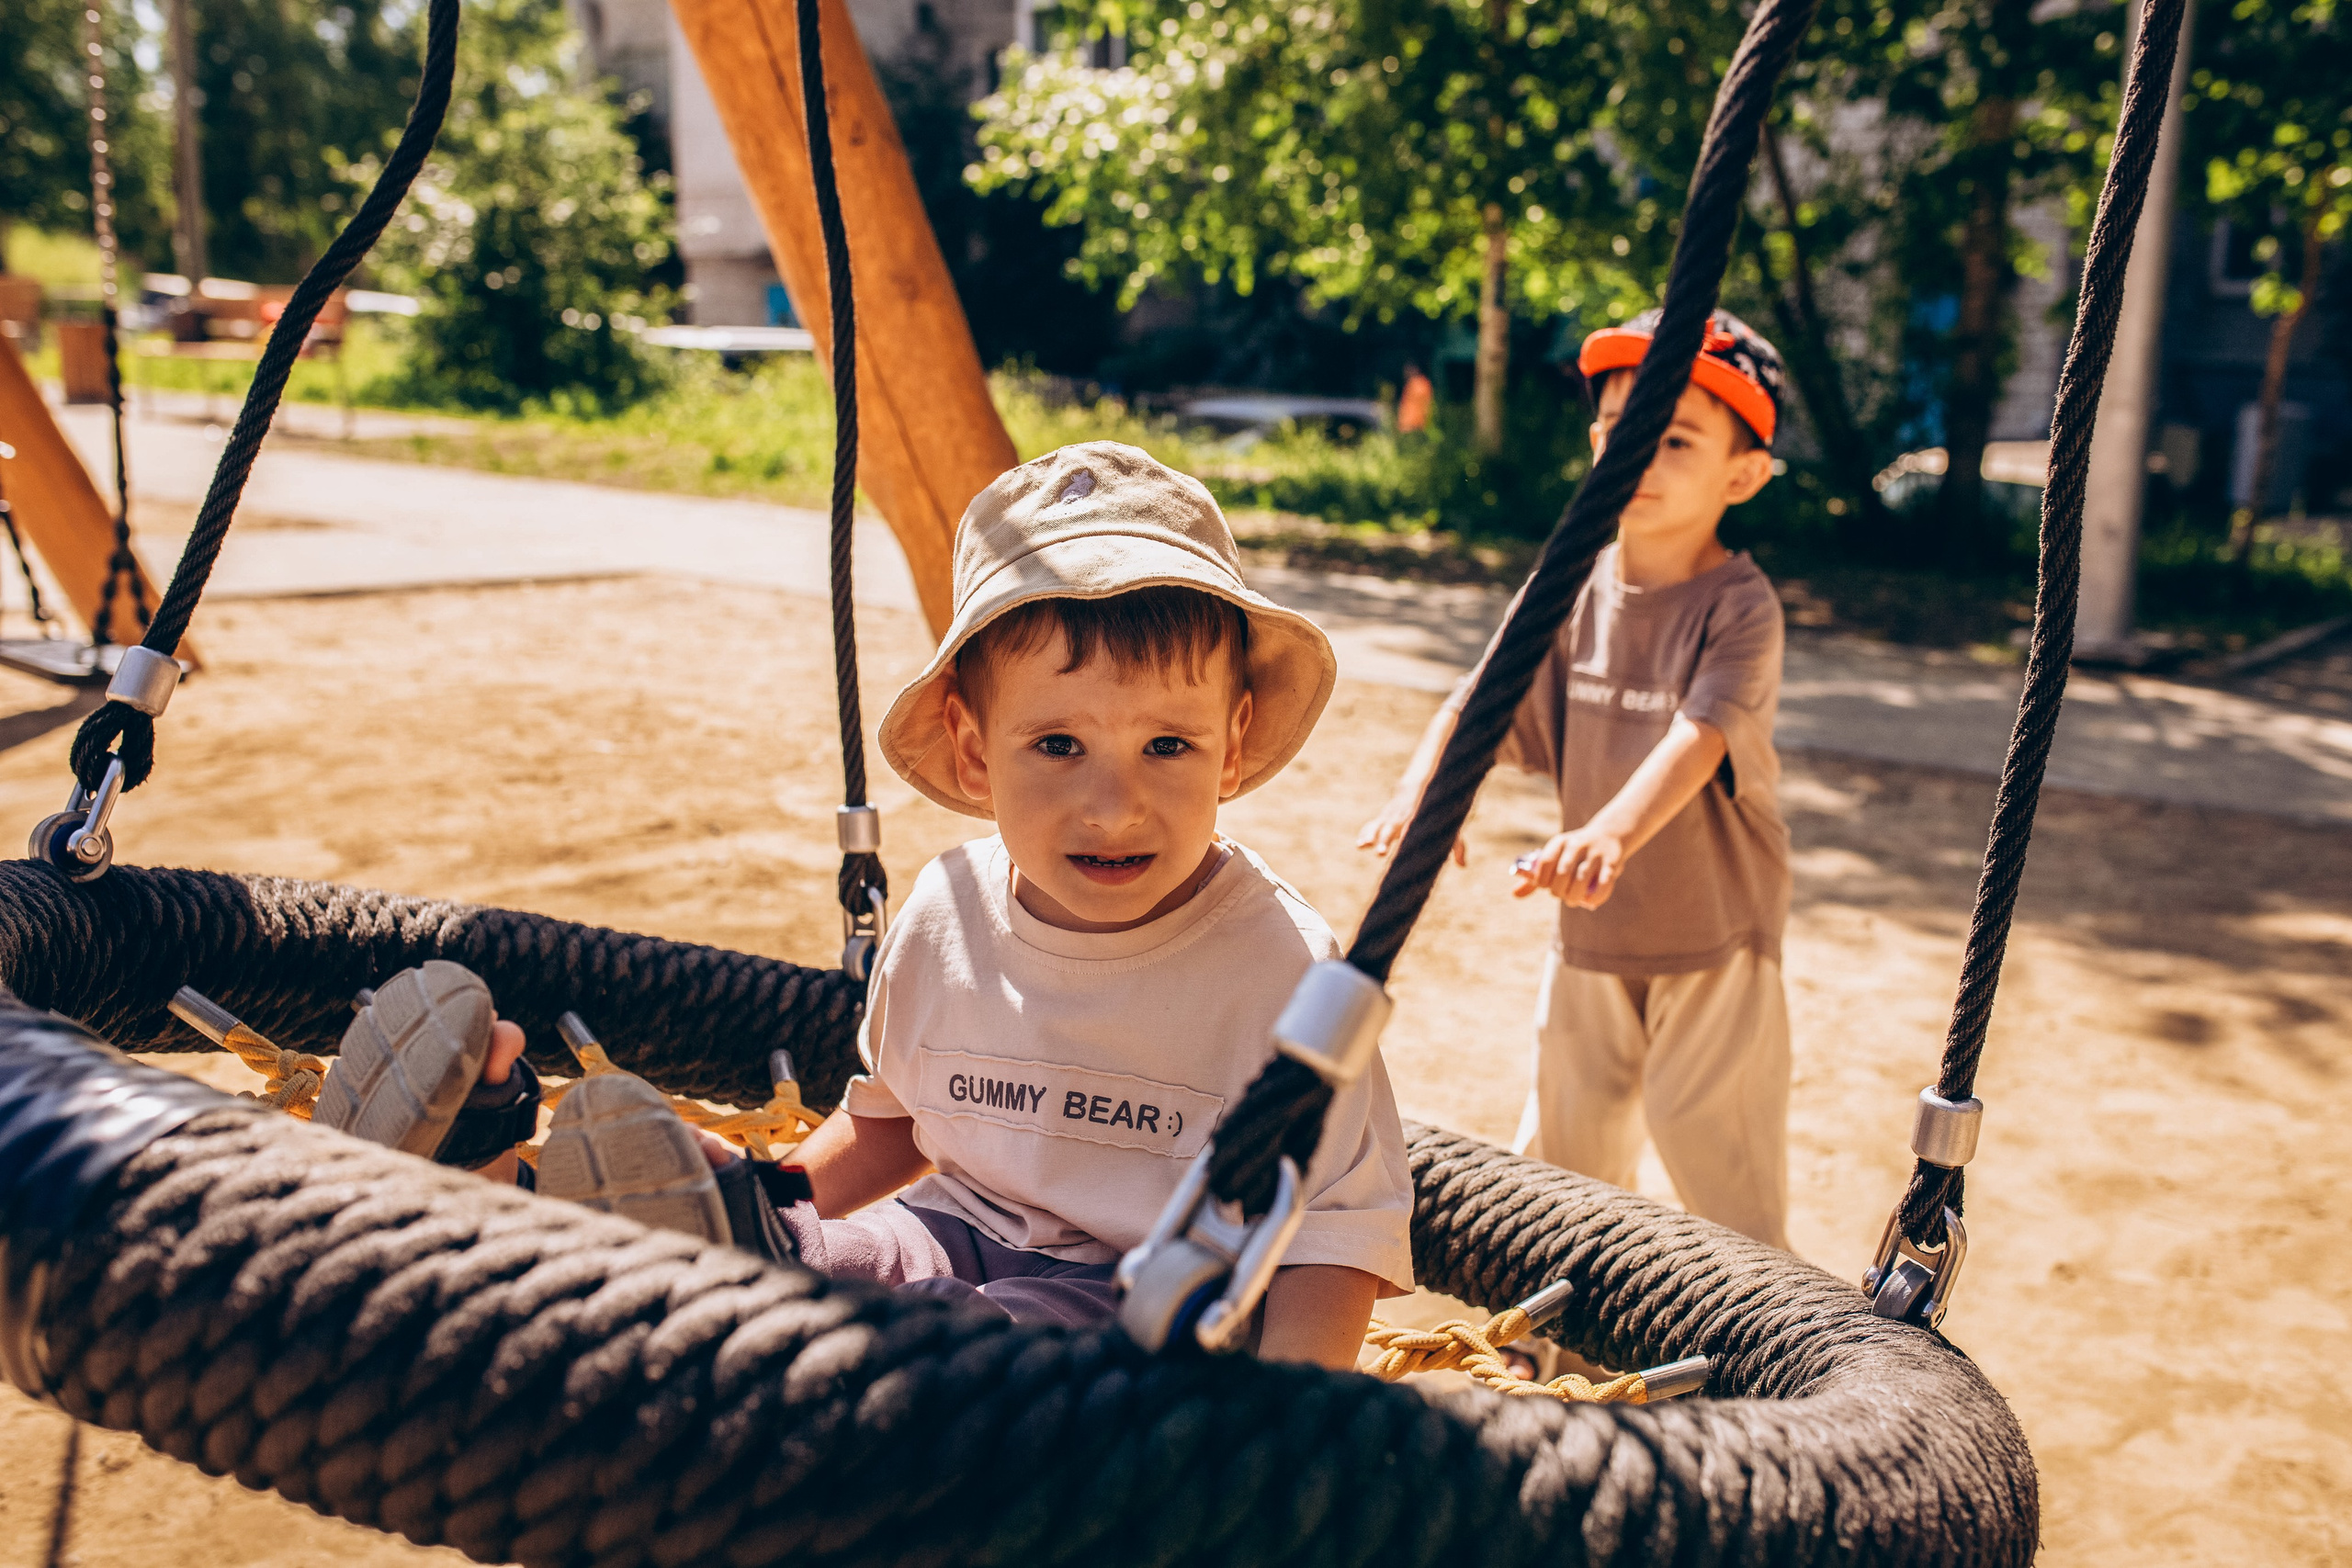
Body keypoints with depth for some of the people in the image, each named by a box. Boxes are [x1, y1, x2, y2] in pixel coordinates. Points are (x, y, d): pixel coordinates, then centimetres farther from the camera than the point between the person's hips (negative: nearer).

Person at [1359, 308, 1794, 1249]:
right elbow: (1482, 699, -8)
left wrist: (1613, 829, -50)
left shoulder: (1741, 605, -16)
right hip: (1590, 935, 6)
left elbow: (1697, 736, -32)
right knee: (1558, 1160, 19)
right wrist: (1423, 787, -28)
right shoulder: (1573, 589, -1)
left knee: (1728, 1188, 5)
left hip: (1713, 941, -5)